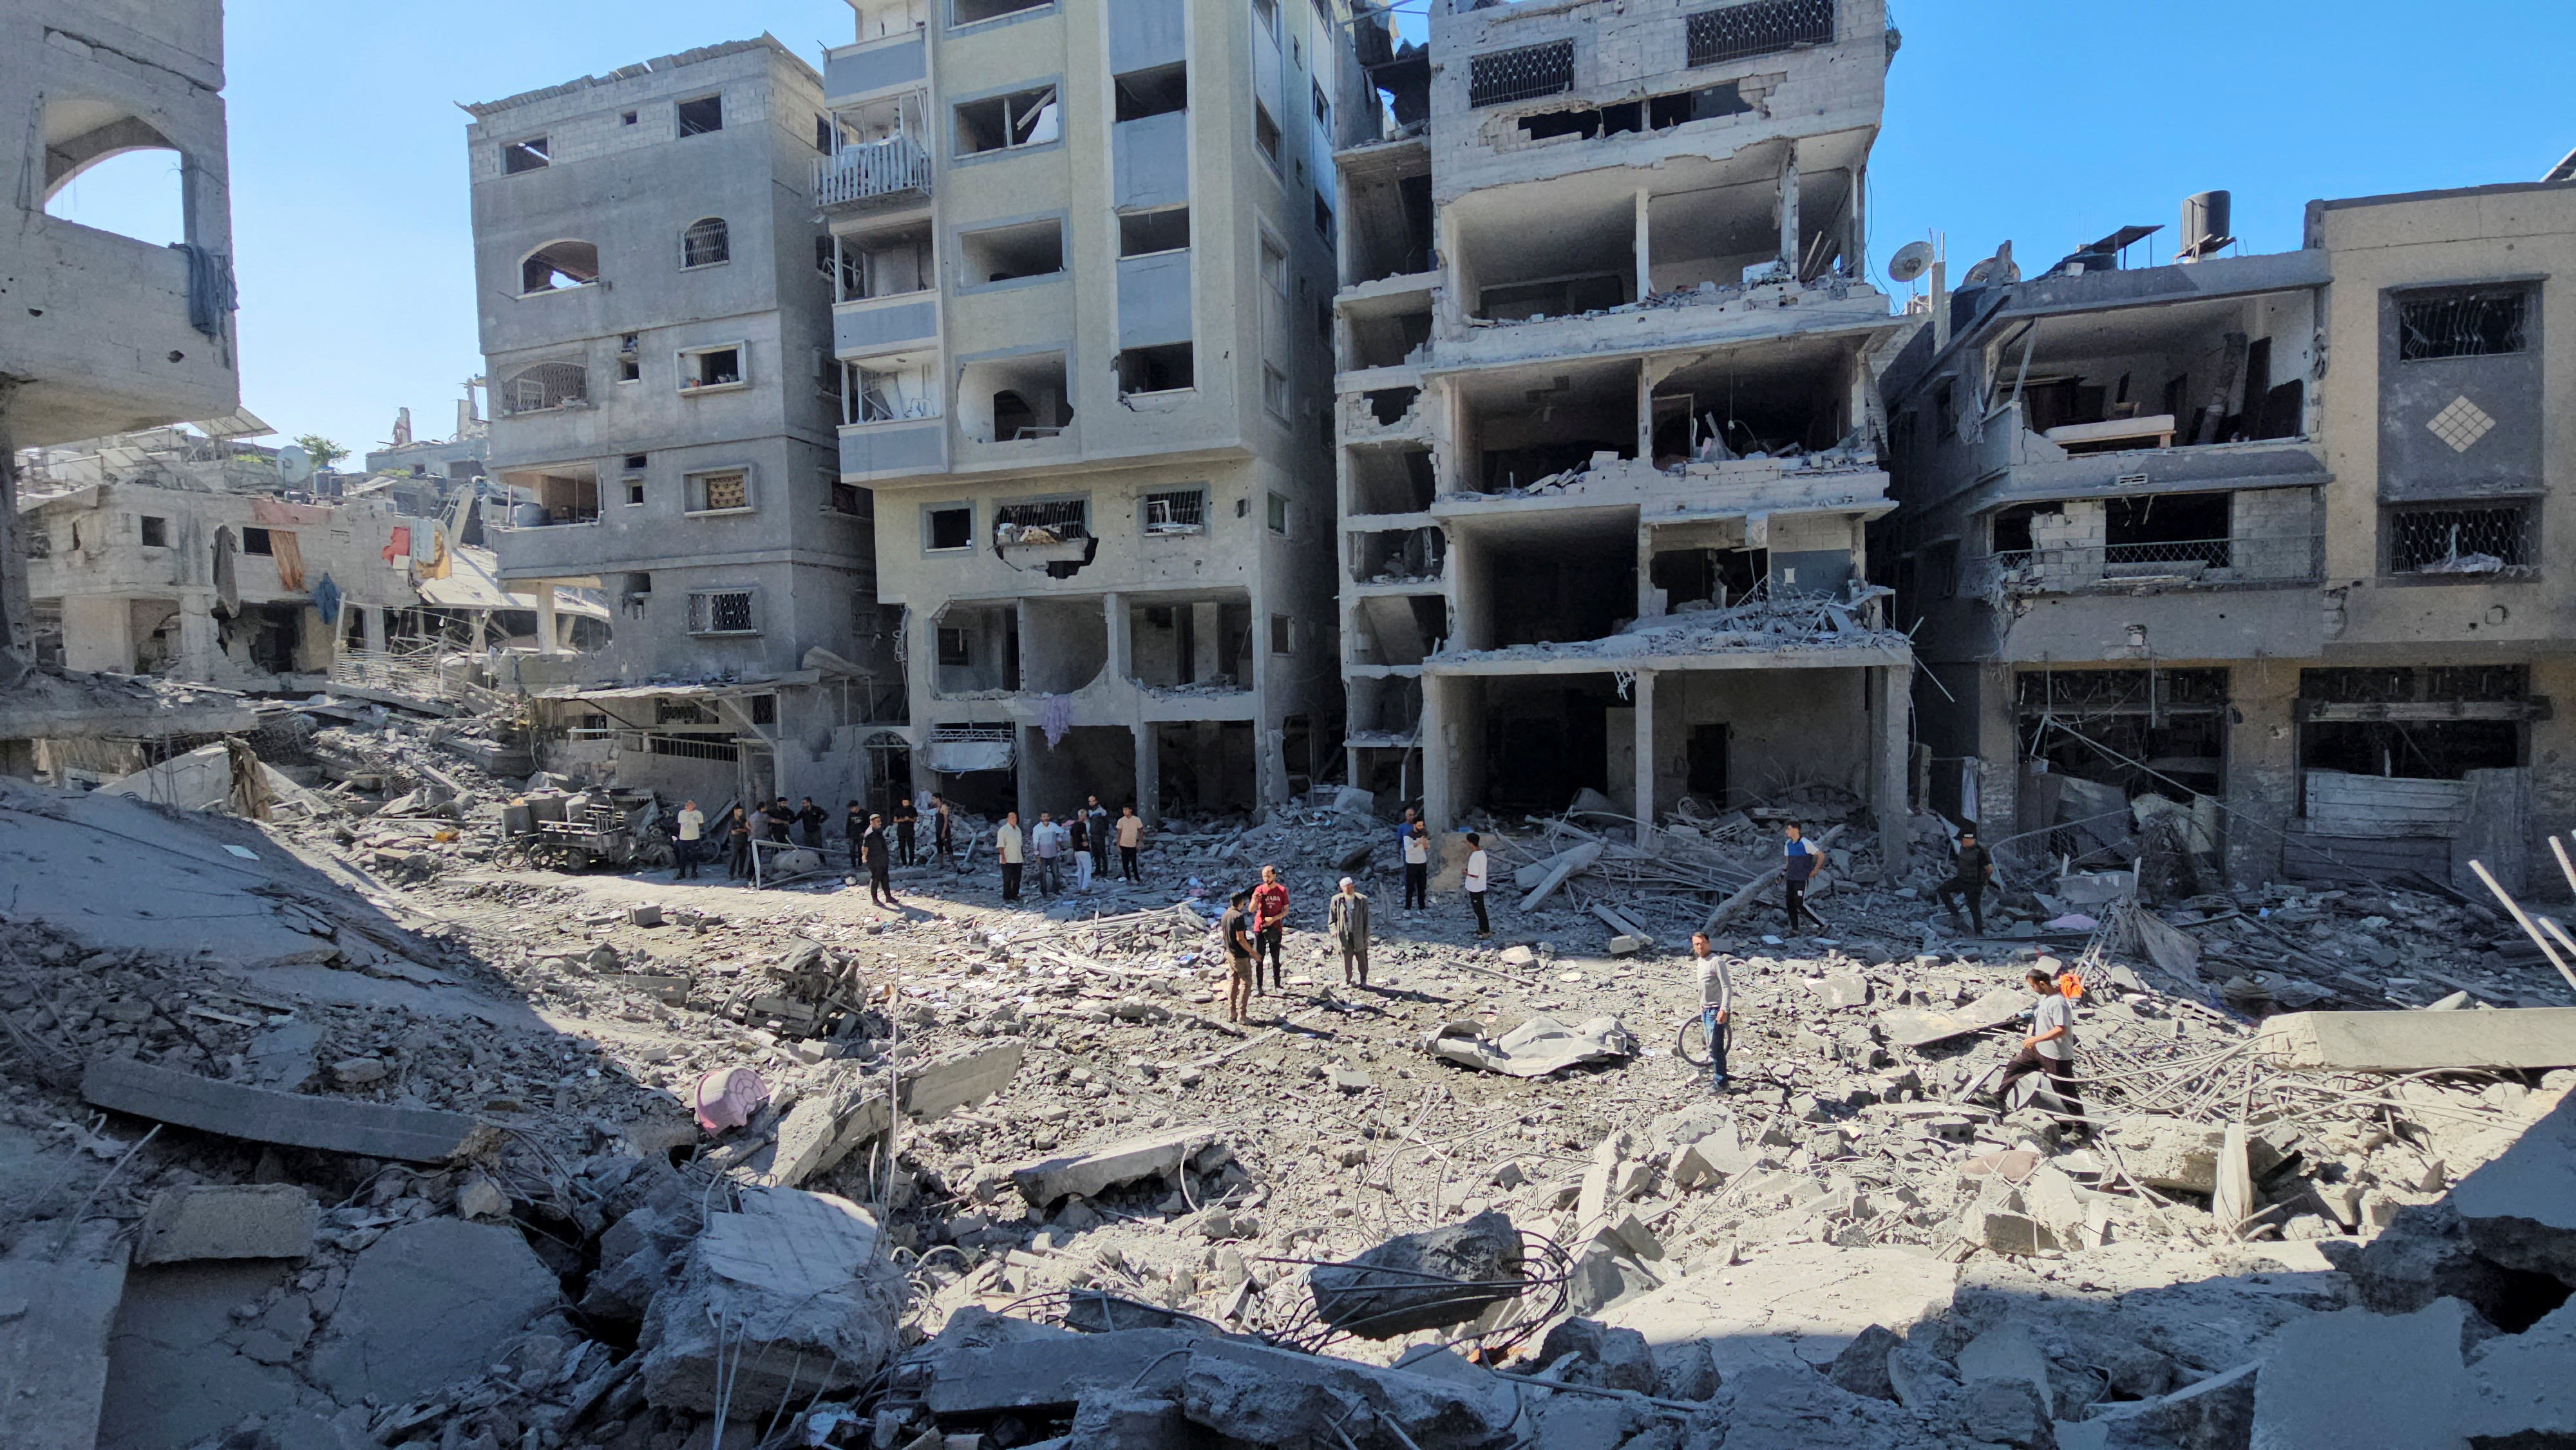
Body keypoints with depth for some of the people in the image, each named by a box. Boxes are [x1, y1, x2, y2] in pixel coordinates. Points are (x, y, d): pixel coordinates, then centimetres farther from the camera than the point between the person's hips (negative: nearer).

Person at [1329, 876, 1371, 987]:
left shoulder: (1362, 900, -5)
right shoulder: (1337, 900, -4)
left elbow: (1366, 920, 0)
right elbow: (1331, 919, 6)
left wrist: (1366, 936, -3)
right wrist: (1334, 931, -8)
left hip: (1359, 935, 0)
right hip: (1344, 935, 0)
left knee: (1362, 959, 9)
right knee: (1346, 959, 5)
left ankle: (1363, 980, 27)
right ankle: (1347, 980, 20)